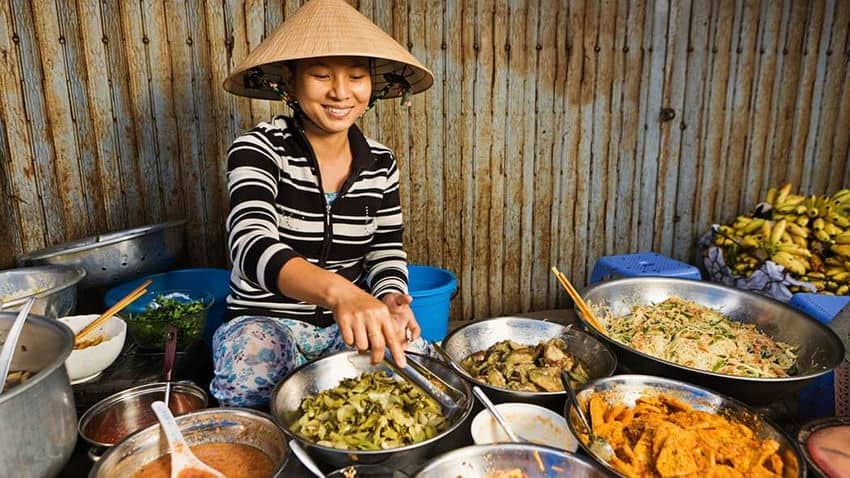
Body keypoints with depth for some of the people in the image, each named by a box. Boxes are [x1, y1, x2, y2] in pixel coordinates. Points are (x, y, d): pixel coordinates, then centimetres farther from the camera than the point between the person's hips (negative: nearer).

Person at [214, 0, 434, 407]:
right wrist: (338, 290, -52)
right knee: (249, 388, -34)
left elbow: (387, 252, 6)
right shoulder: (259, 149, -14)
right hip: (265, 320, -3)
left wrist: (390, 299, -18)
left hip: (350, 323, 4)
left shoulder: (380, 164, 0)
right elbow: (252, 245, -32)